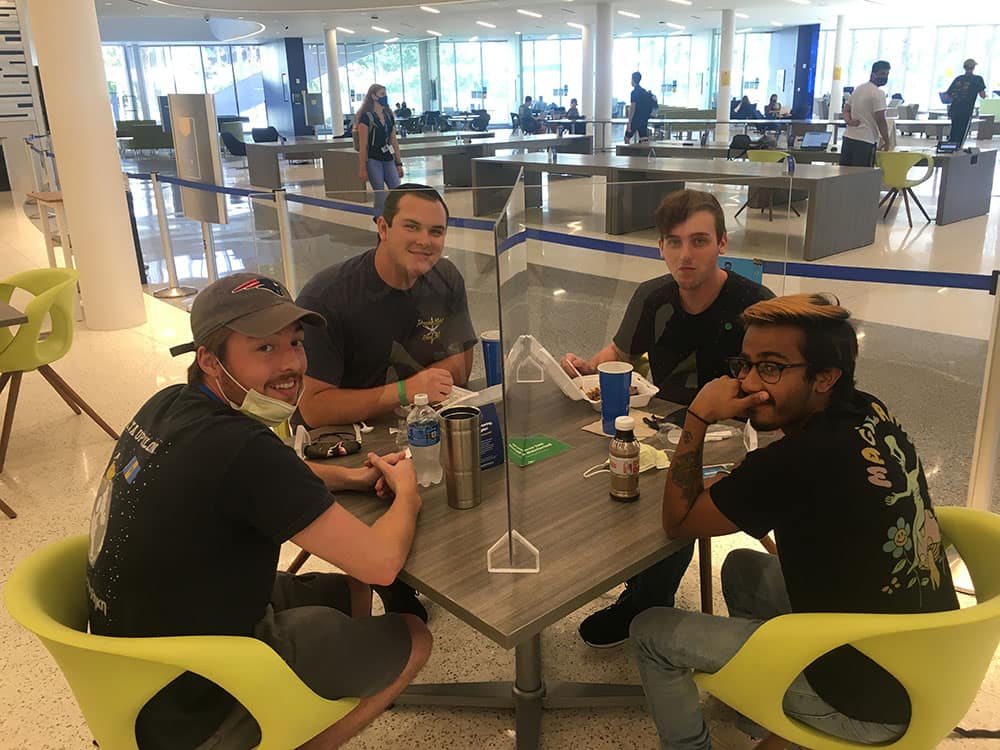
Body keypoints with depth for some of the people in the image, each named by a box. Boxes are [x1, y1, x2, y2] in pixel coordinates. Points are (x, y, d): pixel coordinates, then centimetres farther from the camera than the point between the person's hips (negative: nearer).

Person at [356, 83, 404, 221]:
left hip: (389, 160, 6)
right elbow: (363, 144, -10)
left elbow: (394, 141, 14)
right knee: (381, 196, -4)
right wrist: (362, 168, -12)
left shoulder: (389, 116, 11)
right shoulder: (366, 117, -7)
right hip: (373, 161, -6)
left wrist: (399, 163, 12)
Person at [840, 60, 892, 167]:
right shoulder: (878, 93, -10)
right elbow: (880, 120, -13)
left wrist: (849, 121, -1)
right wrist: (886, 141, -4)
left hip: (848, 137, 9)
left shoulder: (857, 89, 17)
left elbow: (845, 110, 19)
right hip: (866, 140, -8)